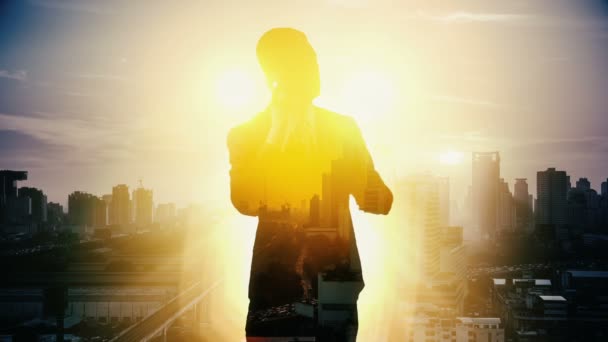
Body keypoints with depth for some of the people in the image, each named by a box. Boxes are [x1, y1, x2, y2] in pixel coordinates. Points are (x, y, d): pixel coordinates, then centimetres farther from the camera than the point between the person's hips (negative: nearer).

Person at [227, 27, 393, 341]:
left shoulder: (343, 128, 10)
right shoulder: (245, 135, 2)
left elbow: (379, 200, 8)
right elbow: (245, 202, -14)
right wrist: (277, 134, -13)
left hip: (337, 276, 3)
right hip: (278, 278, -2)